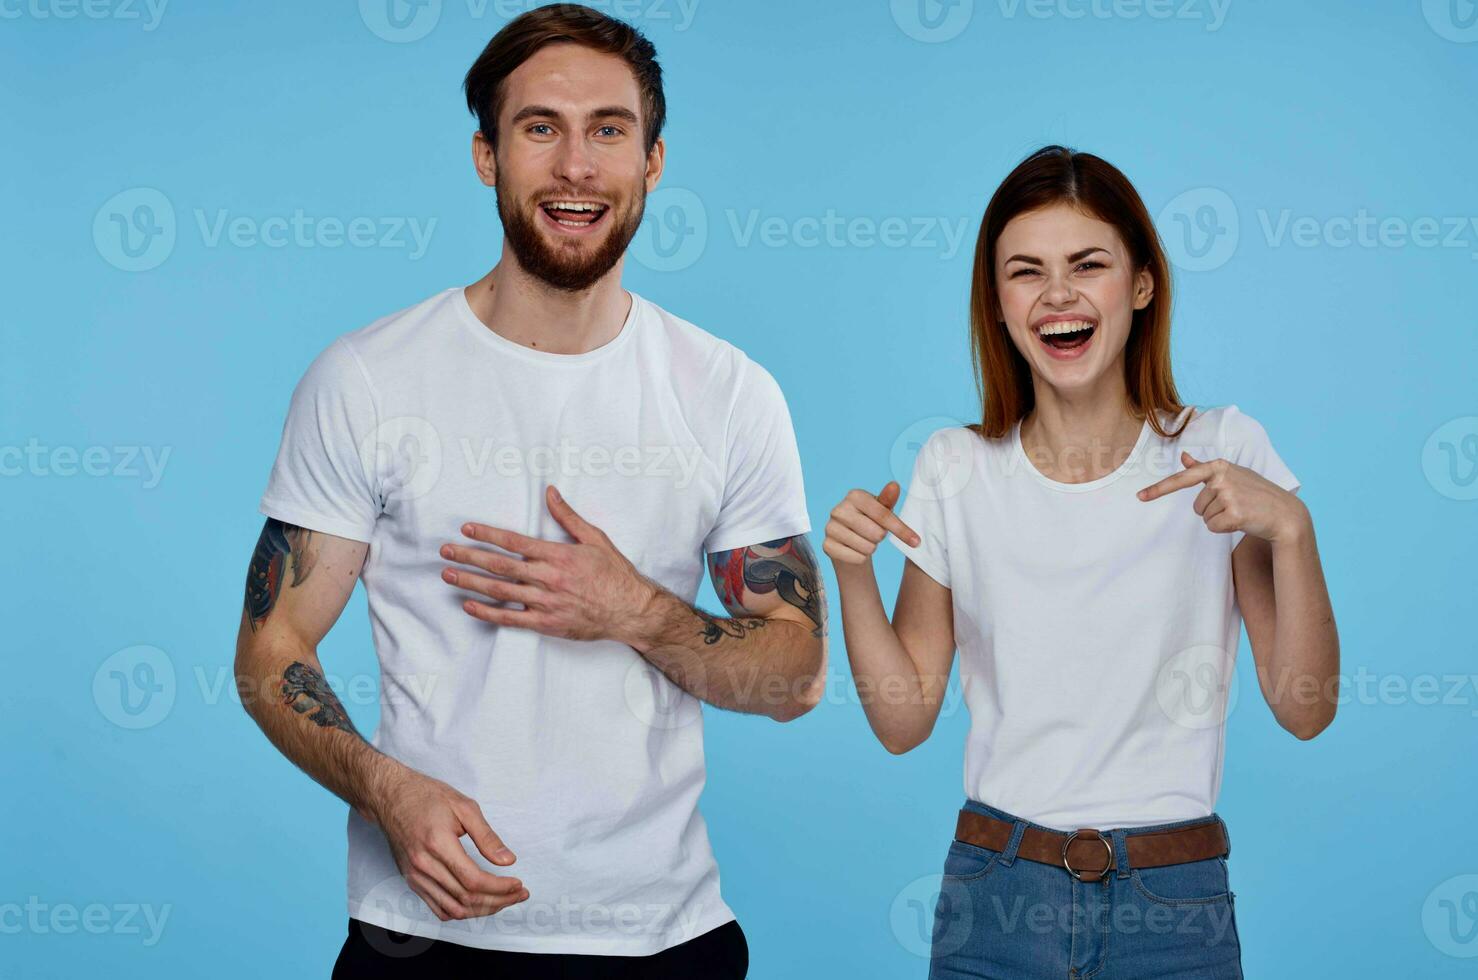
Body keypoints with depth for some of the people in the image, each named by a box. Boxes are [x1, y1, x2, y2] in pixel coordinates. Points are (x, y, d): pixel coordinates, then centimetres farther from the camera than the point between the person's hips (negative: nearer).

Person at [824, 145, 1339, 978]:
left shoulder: (1224, 450, -3)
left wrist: (1289, 528, -18)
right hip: (996, 904, 1)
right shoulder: (955, 469, 1)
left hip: (1174, 909, -1)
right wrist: (853, 573, -9)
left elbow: (1306, 709, -6)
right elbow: (904, 719, 4)